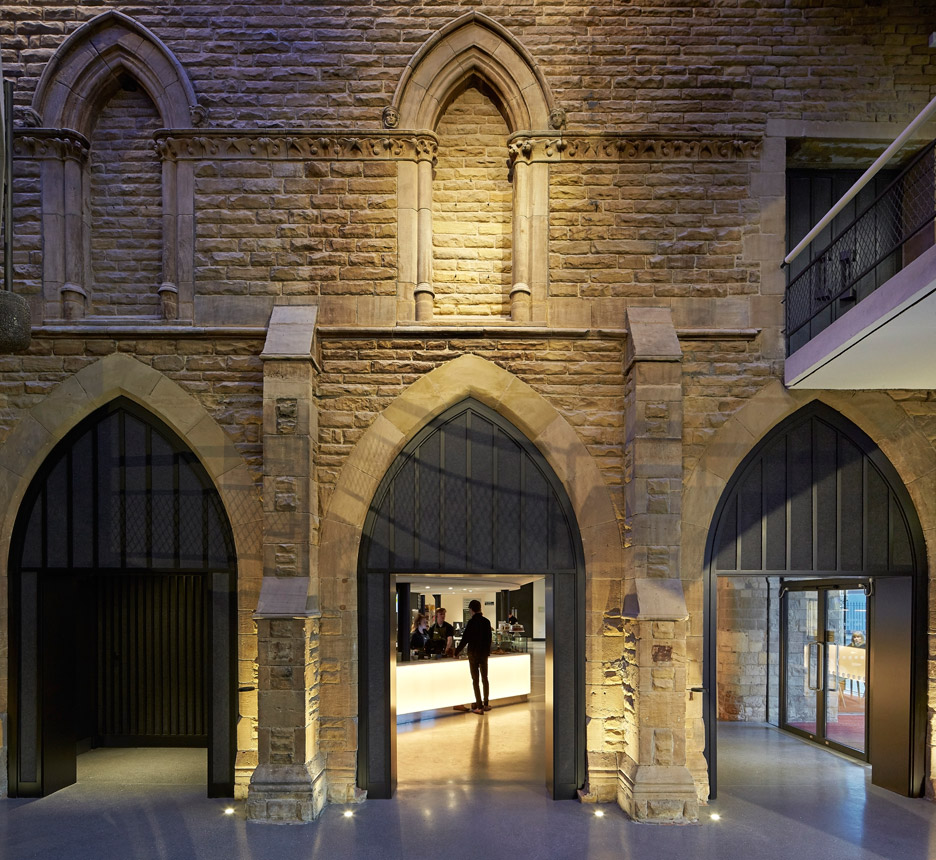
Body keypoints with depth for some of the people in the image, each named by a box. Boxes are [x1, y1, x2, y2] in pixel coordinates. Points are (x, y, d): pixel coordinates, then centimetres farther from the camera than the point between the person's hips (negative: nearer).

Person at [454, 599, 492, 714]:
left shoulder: (471, 622, -15)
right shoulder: (486, 622, 1)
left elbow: (465, 639, -13)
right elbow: (489, 638, 10)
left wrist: (457, 652, -2)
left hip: (473, 653, -5)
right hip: (484, 653, 5)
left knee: (475, 680, 0)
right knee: (484, 678, 15)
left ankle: (479, 707, -1)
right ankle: (486, 704, 20)